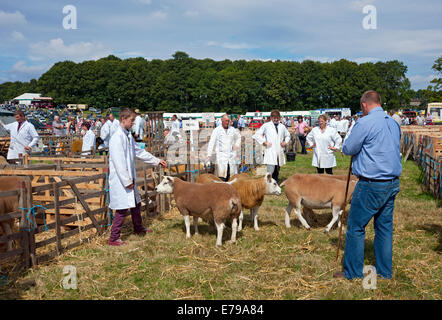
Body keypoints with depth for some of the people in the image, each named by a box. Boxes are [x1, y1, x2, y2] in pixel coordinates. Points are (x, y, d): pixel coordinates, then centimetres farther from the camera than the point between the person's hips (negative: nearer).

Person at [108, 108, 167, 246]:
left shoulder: (128, 135, 11)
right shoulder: (117, 137, -19)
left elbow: (139, 152, 23)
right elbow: (118, 162, -22)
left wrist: (157, 161, 24)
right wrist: (127, 181, -21)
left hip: (129, 178, 10)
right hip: (120, 180, -9)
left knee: (136, 204, 21)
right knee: (122, 209, -3)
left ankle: (138, 228, 41)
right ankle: (113, 238, 8)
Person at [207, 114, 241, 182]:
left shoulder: (232, 129, 9)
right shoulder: (216, 130, -1)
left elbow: (238, 137, 28)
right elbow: (212, 142, -5)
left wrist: (237, 144, 10)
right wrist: (209, 155, -12)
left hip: (231, 155, 3)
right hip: (221, 155, -3)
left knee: (232, 173, 1)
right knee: (222, 173, -10)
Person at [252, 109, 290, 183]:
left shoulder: (282, 126, 14)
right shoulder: (266, 125, 2)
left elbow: (288, 135, 29)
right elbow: (257, 135, 3)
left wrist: (286, 142, 10)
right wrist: (264, 142, -7)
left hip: (279, 152, 5)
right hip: (270, 152, -4)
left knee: (276, 171, 9)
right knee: (270, 170, -17)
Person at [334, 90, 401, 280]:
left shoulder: (365, 123, -14)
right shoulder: (394, 123, 10)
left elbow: (348, 149, -8)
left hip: (371, 185, -8)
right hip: (393, 183, 8)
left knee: (356, 228, 3)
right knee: (385, 227, 15)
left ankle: (352, 272, 11)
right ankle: (385, 272, 24)